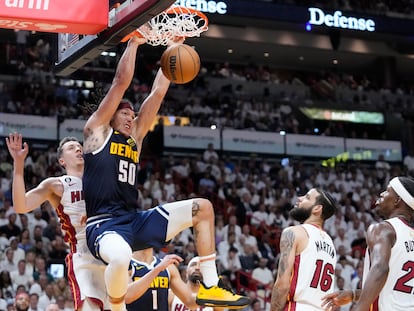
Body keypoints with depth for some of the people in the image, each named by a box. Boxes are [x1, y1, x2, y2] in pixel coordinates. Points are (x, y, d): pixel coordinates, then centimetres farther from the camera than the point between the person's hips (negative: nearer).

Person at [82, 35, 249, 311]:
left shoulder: (135, 138, 22)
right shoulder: (97, 131, 6)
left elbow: (158, 92, 20)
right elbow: (121, 82, 0)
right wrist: (133, 43, 4)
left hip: (136, 221, 8)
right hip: (105, 224, -8)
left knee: (202, 208, 7)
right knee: (121, 258, -42)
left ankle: (210, 287, 7)